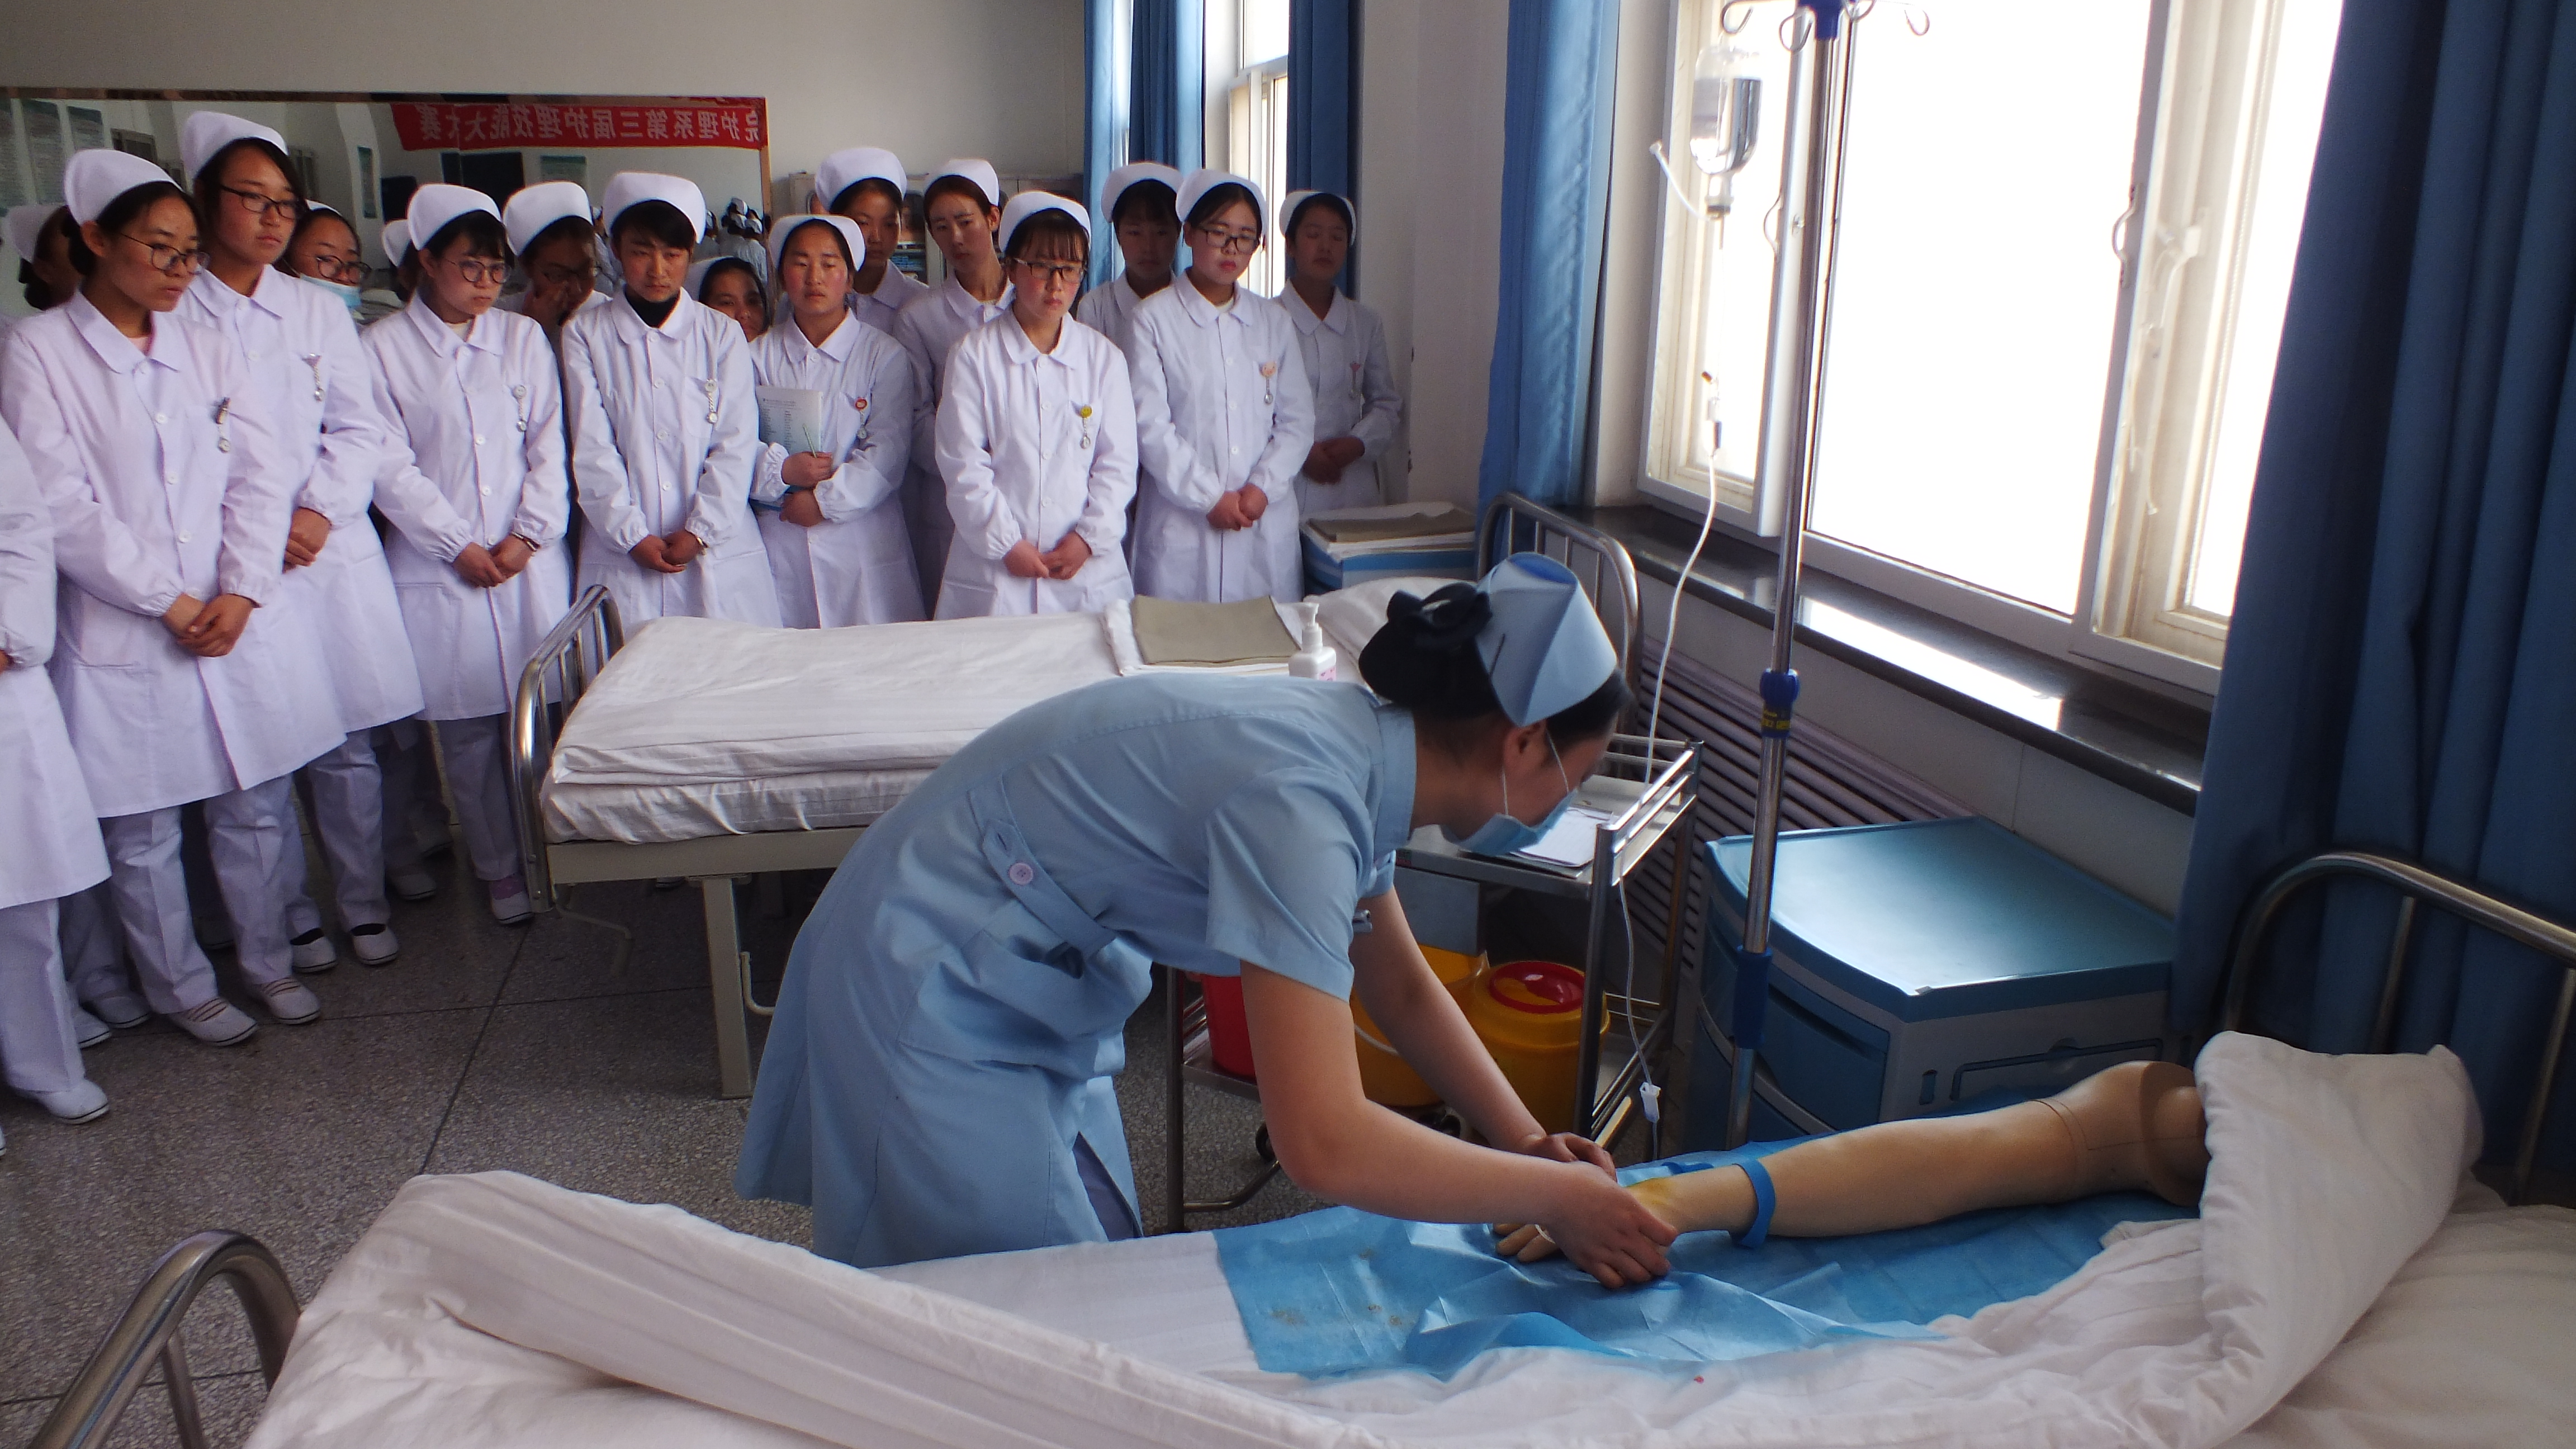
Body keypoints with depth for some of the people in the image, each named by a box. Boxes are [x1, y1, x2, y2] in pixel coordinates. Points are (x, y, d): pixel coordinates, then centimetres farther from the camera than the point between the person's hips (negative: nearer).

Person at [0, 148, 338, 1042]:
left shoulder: (208, 349, 12)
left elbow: (263, 476, 4)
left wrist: (240, 595, -8)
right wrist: (168, 603, -12)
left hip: (240, 620, 4)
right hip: (124, 632, -3)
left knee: (258, 806, 9)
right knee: (142, 830, 7)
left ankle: (266, 959, 27)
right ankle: (182, 988, 24)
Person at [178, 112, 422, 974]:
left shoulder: (318, 311, 12)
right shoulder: (169, 312, 0)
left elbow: (360, 429, 9)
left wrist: (318, 512, -5)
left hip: (331, 548, 3)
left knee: (346, 746, 5)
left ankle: (364, 905, 17)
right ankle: (291, 916, 16)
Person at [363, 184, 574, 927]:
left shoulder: (523, 338, 10)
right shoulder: (383, 348, 1)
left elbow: (550, 444, 6)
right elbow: (390, 466, -3)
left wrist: (527, 534, -5)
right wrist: (460, 545, -7)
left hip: (531, 558, 2)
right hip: (439, 568, -2)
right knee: (468, 724, 3)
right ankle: (499, 866, 16)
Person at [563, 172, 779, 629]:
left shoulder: (722, 335, 7)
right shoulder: (584, 335, 6)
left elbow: (737, 443, 1)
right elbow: (592, 448, 0)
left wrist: (700, 530, -8)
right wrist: (633, 535, -8)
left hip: (719, 552, 0)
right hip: (621, 555, 0)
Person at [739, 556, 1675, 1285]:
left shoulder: (1358, 748, -5)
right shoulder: (1297, 799, -33)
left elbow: (1403, 991, 9)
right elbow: (1325, 1145, -38)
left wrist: (1529, 1143, -2)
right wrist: (1558, 1194, -25)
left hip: (1039, 985, 9)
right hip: (931, 1000, -9)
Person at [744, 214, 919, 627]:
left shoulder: (884, 355, 2)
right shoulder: (759, 356, 9)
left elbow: (889, 450, -7)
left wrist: (825, 500, -13)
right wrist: (782, 469, -15)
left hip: (864, 543, -2)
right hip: (782, 544, 2)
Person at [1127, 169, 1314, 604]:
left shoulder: (1274, 321, 12)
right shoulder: (1154, 318, 0)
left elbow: (1298, 420, 9)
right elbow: (1149, 425, -6)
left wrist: (1262, 488, -7)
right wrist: (1210, 498, -11)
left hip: (1267, 521, 3)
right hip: (1182, 523, -3)